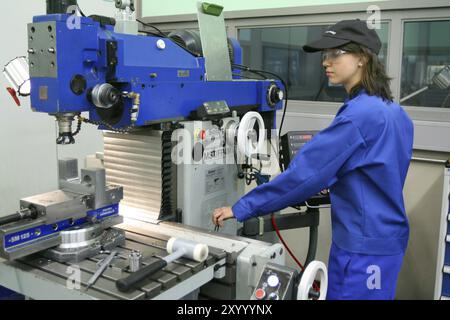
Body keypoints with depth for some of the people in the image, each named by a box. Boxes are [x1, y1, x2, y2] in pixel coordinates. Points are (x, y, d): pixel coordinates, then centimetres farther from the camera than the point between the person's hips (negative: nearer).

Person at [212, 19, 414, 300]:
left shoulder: (360, 113, -22)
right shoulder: (395, 112, 8)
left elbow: (306, 168, -24)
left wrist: (243, 208, -19)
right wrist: (331, 183, 18)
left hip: (365, 245, -9)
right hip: (383, 237, 9)